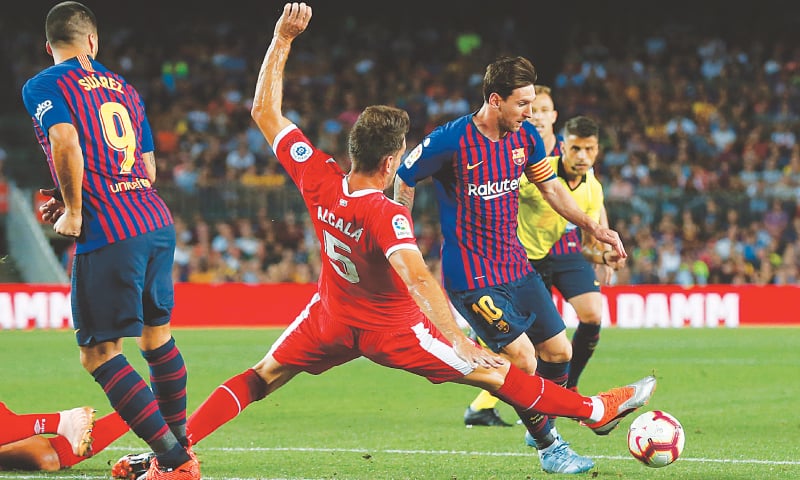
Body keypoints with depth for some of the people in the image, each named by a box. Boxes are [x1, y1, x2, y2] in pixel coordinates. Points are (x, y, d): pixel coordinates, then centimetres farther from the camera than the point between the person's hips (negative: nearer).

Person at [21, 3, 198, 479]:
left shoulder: (42, 86, 1)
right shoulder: (124, 88, 20)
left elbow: (66, 142, -18)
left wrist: (74, 211, -7)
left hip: (107, 234, -7)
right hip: (157, 220, 7)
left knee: (99, 353, -2)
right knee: (158, 334, 22)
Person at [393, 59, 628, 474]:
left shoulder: (526, 138, 0)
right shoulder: (451, 141, -18)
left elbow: (552, 189, 14)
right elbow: (404, 179, -4)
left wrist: (593, 227, 4)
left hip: (516, 265, 7)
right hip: (471, 276, -7)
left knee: (559, 351, 7)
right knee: (522, 358, -14)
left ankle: (540, 426, 32)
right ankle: (549, 449, 3)